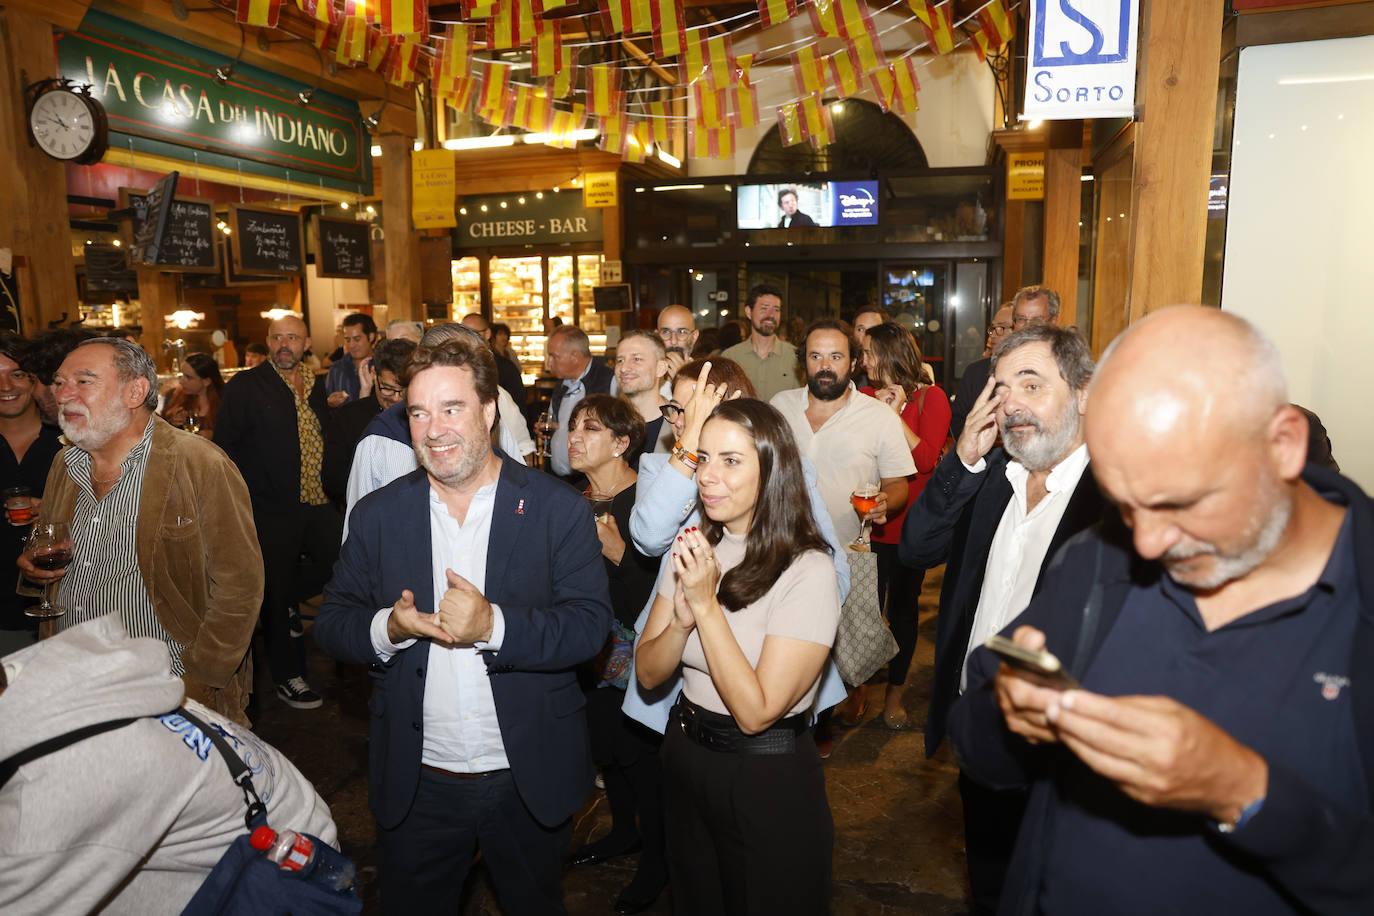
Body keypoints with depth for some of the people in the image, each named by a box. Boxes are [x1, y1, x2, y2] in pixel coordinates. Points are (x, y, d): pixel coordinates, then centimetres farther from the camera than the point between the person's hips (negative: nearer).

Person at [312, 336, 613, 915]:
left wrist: (493, 625, -30)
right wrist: (387, 628, -22)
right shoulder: (377, 514, -1)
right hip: (416, 785, 2)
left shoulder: (559, 509, -10)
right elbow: (331, 624, 0)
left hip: (529, 783, -1)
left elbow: (590, 626, -16)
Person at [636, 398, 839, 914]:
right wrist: (681, 619, -23)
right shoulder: (696, 549, -2)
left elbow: (755, 712, -24)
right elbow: (648, 675, -3)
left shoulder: (808, 572, -22)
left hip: (768, 779, -6)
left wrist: (707, 604, -27)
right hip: (686, 756, 6)